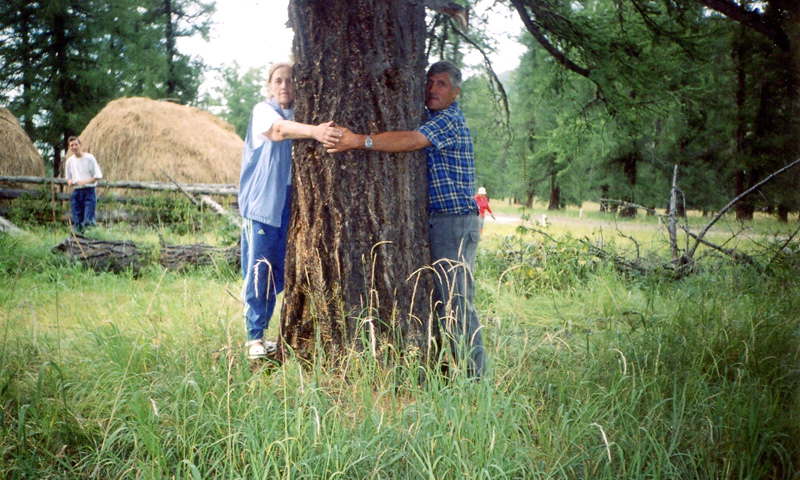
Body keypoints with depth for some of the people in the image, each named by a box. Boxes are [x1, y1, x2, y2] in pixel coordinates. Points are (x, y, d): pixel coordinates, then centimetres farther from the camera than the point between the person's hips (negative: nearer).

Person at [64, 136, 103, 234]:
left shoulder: (89, 158, -3)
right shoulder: (70, 161, 11)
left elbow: (98, 175, -4)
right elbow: (68, 177, 21)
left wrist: (85, 181, -18)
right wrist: (70, 182, -3)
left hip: (89, 191, -5)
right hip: (76, 192, 5)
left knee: (88, 220, -14)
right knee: (77, 220, 4)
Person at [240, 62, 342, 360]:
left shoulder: (299, 115, 16)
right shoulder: (263, 111, -5)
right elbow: (278, 128, -26)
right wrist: (313, 131, -45)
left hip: (288, 203, 5)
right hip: (261, 201, -5)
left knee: (278, 270, 9)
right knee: (258, 269, -6)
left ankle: (263, 329, 21)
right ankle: (255, 337, -1)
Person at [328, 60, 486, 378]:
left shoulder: (450, 120, -10)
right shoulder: (430, 120, 21)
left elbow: (412, 141, -25)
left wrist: (359, 141, -29)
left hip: (455, 221, -10)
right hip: (432, 221, 10)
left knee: (456, 302, -10)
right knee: (438, 300, 10)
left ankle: (474, 376, -5)